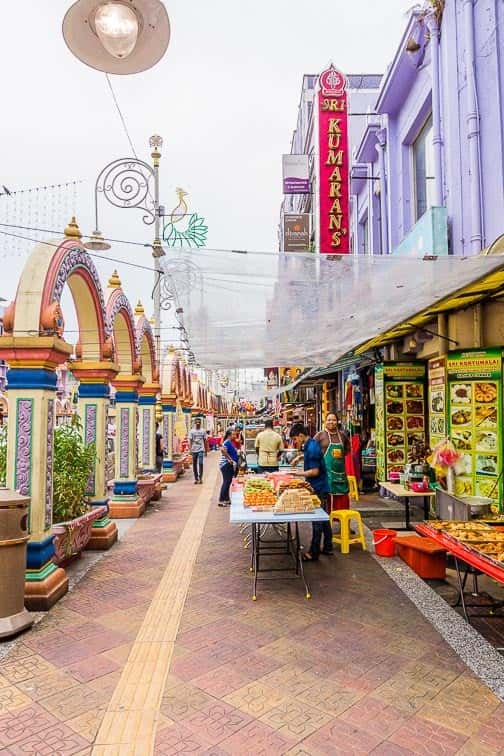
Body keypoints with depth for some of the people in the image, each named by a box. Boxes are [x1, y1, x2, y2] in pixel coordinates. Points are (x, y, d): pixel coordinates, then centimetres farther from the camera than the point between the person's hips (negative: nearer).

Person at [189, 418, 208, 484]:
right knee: (194, 464, 7)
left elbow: (205, 441, 9)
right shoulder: (191, 431, 3)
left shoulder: (203, 431, 5)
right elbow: (190, 441, 0)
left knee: (200, 463, -14)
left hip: (201, 450, -1)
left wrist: (206, 451, 8)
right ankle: (196, 478, 17)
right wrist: (190, 449, -11)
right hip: (194, 450, 1)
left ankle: (200, 478, -5)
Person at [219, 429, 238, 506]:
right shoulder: (227, 442, -16)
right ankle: (221, 501, -4)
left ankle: (226, 499, 21)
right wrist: (230, 459, -24)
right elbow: (223, 450, -32)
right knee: (226, 482, -8)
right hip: (226, 464, -10)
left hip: (230, 465, 10)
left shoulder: (230, 442, 14)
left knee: (228, 482, 13)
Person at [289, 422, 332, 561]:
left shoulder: (312, 448, -22)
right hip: (321, 487, 10)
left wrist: (298, 473, -15)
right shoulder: (312, 443, 7)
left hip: (317, 489, -10)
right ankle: (328, 547, 27)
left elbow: (315, 471, -23)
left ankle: (313, 553, 6)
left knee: (317, 521, -2)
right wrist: (299, 457, 16)